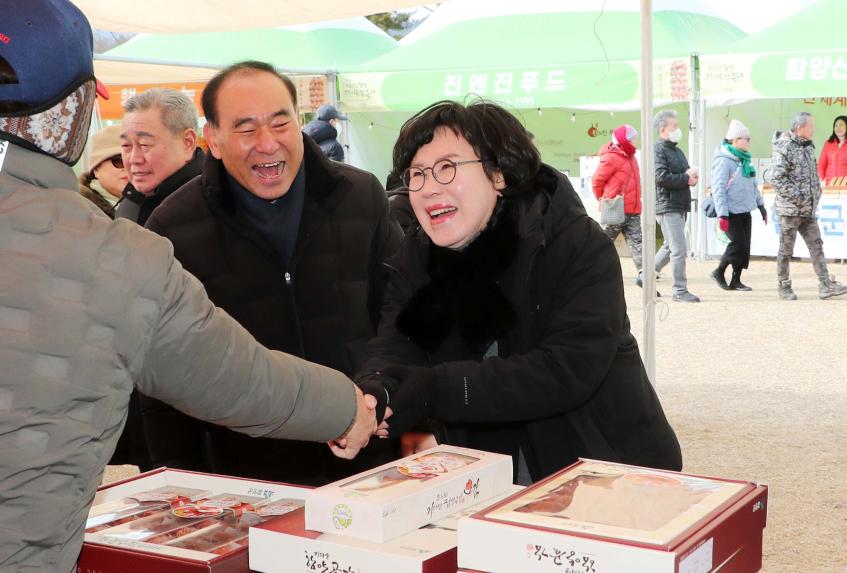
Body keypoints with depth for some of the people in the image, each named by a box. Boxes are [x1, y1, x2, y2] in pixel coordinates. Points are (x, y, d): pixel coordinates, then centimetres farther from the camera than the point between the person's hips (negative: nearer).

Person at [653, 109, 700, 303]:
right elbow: (662, 177, -21)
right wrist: (686, 177, -11)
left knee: (670, 248, 18)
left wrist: (692, 177, -2)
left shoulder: (677, 151, 20)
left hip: (680, 206, 10)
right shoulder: (658, 150, -9)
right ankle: (680, 291, -6)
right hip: (667, 206, -10)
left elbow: (687, 174, 22)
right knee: (679, 249, -11)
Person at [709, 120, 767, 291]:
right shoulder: (724, 161, -12)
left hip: (745, 211, 8)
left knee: (745, 245, 5)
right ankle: (719, 273, 7)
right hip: (731, 212, -8)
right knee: (738, 243, -11)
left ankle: (735, 281, 13)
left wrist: (761, 206, 24)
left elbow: (753, 185, 25)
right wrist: (722, 215, -23)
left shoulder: (744, 160, 15)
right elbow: (718, 189, -18)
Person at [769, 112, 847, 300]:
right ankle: (783, 287, 13)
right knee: (786, 249, 2)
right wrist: (797, 196, -20)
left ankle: (826, 285, 5)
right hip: (790, 209, -8)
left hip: (808, 209, 8)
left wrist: (817, 192, 11)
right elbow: (776, 178, -23)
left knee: (816, 246, 5)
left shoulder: (808, 146, 13)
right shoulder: (784, 148, -16)